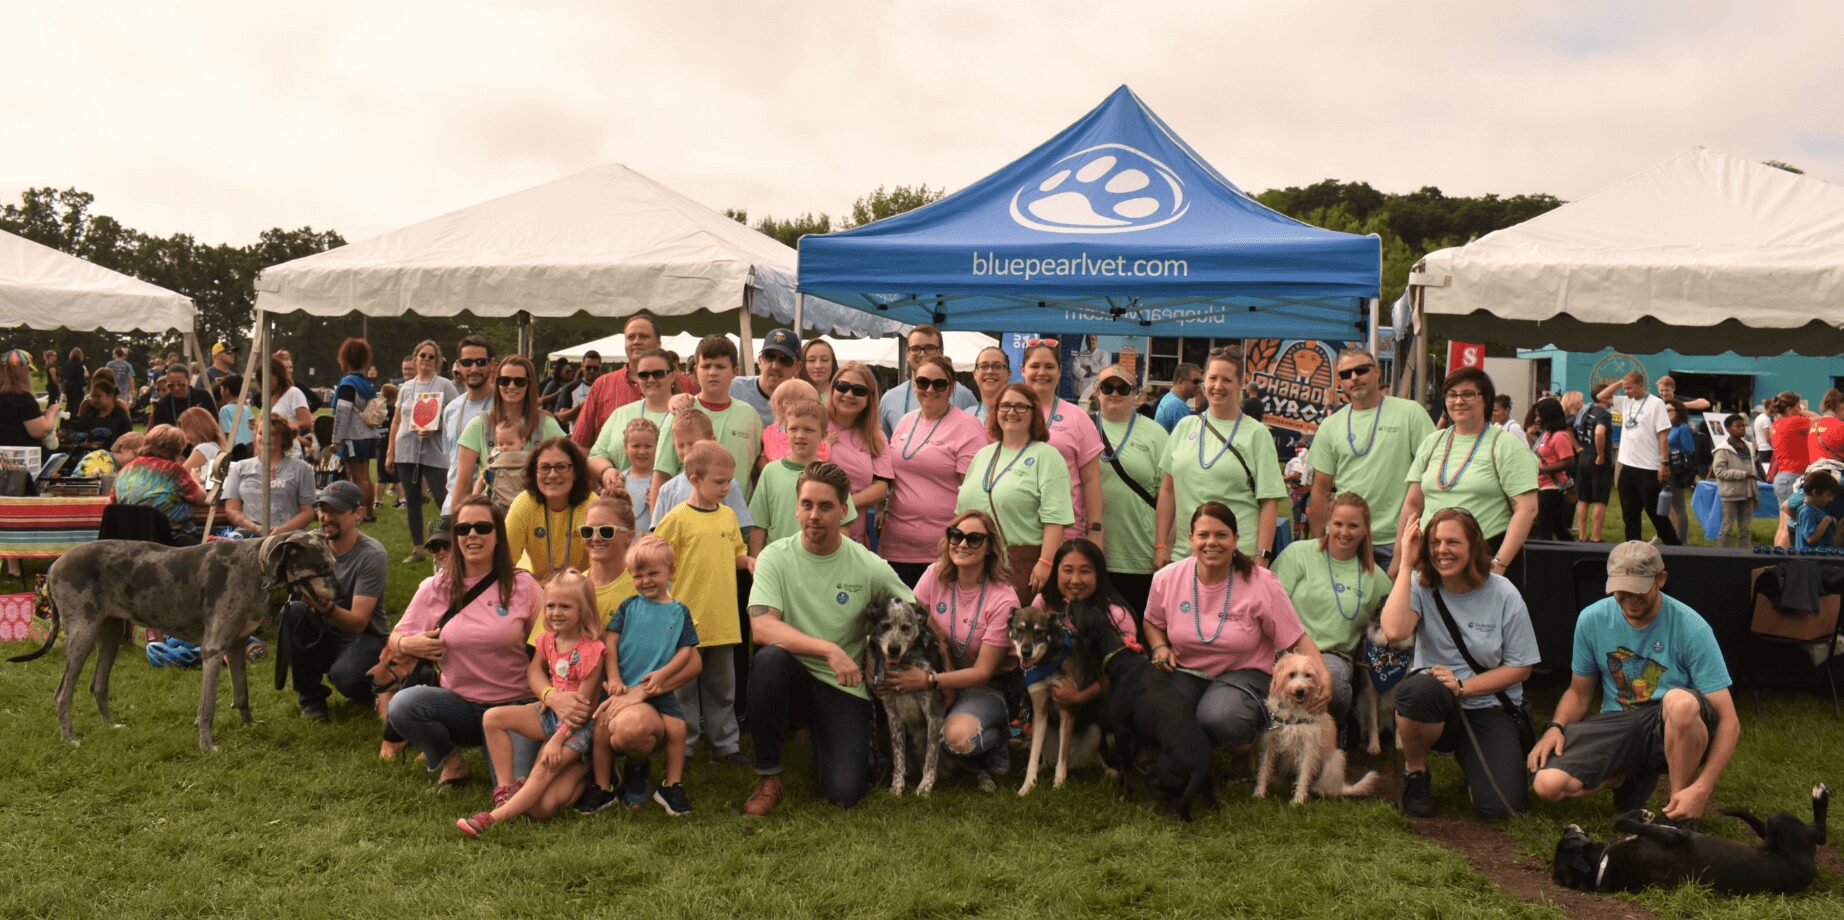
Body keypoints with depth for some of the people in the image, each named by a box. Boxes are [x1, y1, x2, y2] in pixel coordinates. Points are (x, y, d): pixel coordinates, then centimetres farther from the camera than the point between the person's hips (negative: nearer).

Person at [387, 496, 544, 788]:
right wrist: (408, 644, -15)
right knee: (401, 704, -28)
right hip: (459, 703, 2)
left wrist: (554, 696, -22)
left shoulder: (522, 585, -2)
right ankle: (449, 760, 2)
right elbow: (396, 639, 10)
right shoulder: (436, 588, 3)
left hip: (513, 705, -2)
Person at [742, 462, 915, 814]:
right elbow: (762, 627, -23)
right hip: (793, 671, 0)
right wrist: (829, 649, -31)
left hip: (844, 684, 0)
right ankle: (768, 776, -15)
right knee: (769, 658, -35)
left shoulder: (870, 567, -9)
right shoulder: (776, 557, -10)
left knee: (844, 792, -15)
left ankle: (820, 733, 22)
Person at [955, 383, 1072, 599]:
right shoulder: (983, 455, 20)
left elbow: (1054, 518, -10)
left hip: (1023, 563, -5)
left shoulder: (1046, 456, 0)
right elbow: (961, 511, 22)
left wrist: (1045, 562, -18)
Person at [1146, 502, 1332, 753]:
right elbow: (1153, 622, 18)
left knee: (1217, 719, -36)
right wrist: (1159, 647, -4)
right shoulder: (1167, 579, -2)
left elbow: (1297, 638, -9)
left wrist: (1324, 676, -26)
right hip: (1185, 672, 3)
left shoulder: (1262, 584, -11)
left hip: (1243, 673, -2)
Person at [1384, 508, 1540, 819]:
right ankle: (1415, 771, -8)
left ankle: (1469, 757, 19)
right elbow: (1394, 631, -26)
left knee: (1498, 806, -20)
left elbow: (1520, 668, -1)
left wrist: (1461, 686, -15)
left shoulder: (1503, 594, -5)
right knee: (1422, 687, -39)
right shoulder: (1421, 585, -5)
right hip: (1435, 702, -1)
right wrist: (1406, 565, -19)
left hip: (1488, 707, 1)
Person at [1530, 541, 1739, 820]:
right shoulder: (1592, 619, -2)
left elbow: (1728, 721, -15)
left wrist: (1702, 789, -27)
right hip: (1616, 725, 3)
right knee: (1546, 784, -24)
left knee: (1680, 701, -40)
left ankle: (1679, 810, -13)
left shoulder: (1691, 628, -13)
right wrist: (1556, 727, -10)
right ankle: (1634, 778, 8)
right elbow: (1579, 692, 13)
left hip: (1674, 732, -2)